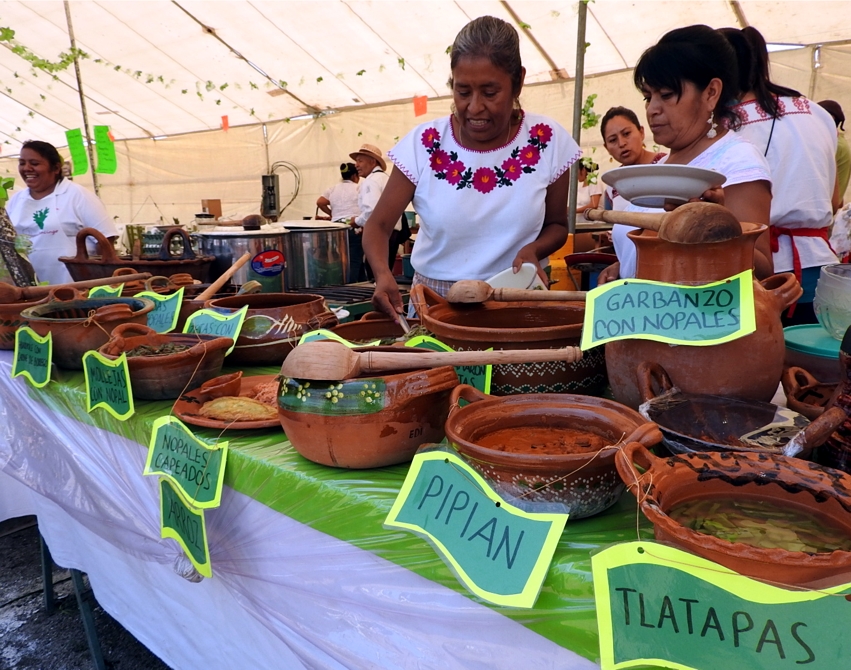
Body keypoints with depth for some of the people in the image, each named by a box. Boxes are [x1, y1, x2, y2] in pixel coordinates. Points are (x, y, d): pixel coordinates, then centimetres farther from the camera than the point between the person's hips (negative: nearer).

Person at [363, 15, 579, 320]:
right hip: (435, 299, 1)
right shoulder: (423, 144, -6)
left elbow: (557, 224, 9)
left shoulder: (548, 141, -3)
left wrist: (533, 249, -13)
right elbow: (379, 224, -2)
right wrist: (382, 273, -22)